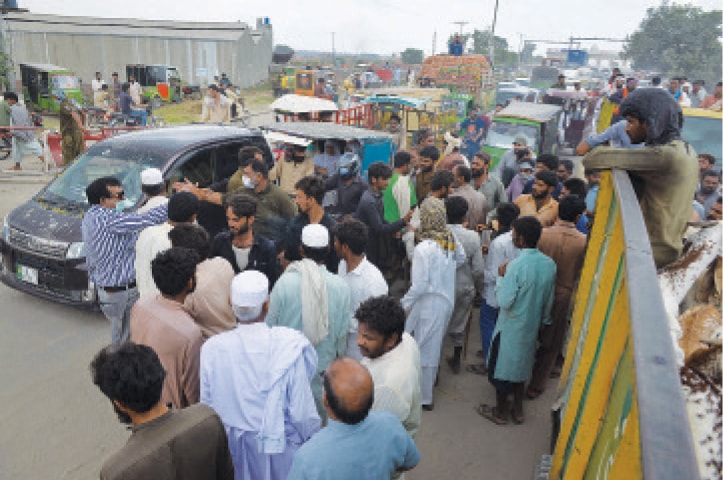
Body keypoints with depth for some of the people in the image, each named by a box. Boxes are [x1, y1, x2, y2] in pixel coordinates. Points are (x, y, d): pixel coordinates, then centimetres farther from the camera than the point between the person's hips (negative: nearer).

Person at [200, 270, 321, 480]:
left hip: (232, 445, 3)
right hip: (280, 447, -2)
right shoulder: (289, 346, -26)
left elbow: (206, 406, -4)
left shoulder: (211, 349, -17)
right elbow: (301, 411, -19)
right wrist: (313, 439, 0)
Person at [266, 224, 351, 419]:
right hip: (324, 365, 1)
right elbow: (343, 332, -4)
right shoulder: (340, 286, -14)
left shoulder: (284, 283, -18)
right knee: (321, 418, 20)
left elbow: (270, 325, -7)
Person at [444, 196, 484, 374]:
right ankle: (456, 361, 40)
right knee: (458, 326, 21)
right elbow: (478, 269, -13)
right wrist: (479, 287, 6)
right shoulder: (472, 237, -17)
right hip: (464, 289, 1)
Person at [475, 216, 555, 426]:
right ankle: (517, 410, 36)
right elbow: (548, 300, 5)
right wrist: (543, 320, 20)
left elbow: (505, 302, -23)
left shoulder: (516, 265, -28)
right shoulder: (549, 264, -6)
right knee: (521, 365, 23)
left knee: (502, 366, 12)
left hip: (511, 327, -6)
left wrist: (501, 277, -11)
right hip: (531, 326, 6)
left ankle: (500, 412, 29)